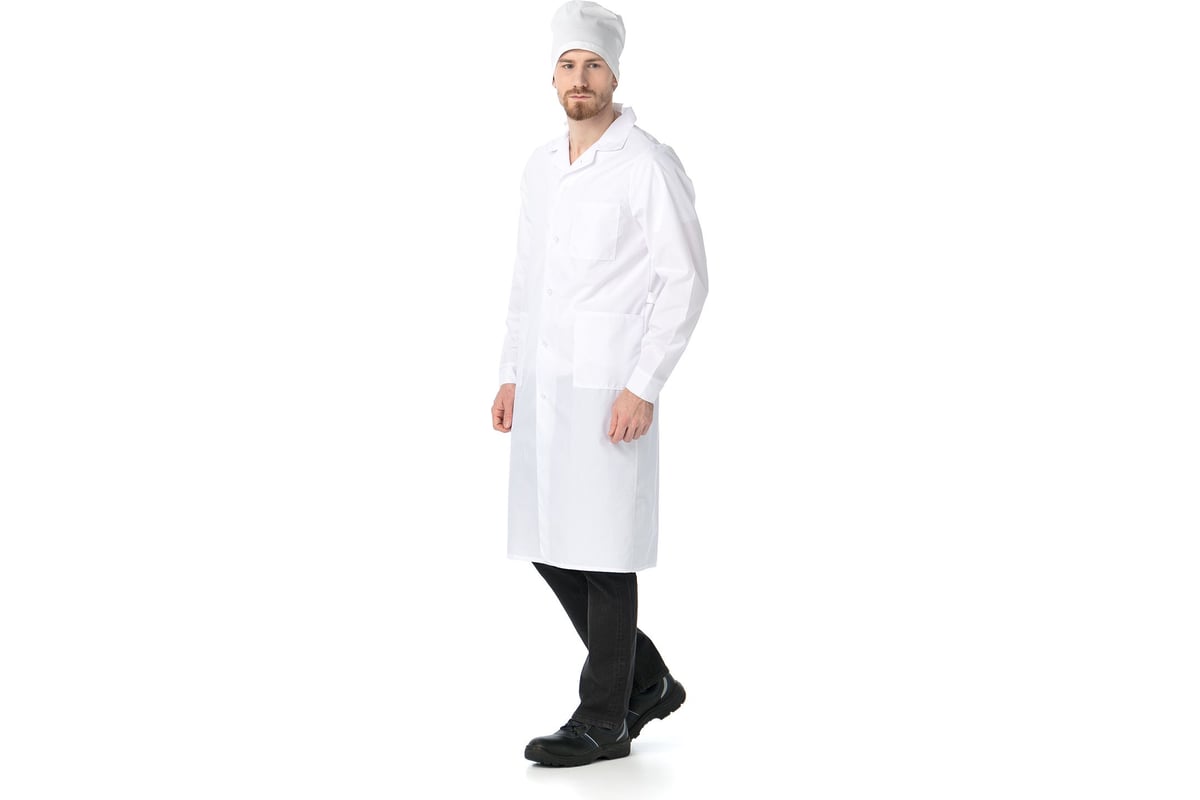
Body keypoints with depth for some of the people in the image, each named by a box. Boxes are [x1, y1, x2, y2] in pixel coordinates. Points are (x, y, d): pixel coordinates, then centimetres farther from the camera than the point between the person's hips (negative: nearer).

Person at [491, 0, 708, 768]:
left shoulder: (650, 164, -11)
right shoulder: (542, 165, 13)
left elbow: (687, 280, -13)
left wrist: (643, 386, -18)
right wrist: (512, 375, 13)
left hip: (612, 386, -8)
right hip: (546, 384, 8)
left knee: (601, 550, -3)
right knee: (550, 546, 10)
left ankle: (603, 718, 10)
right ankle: (646, 681, 24)